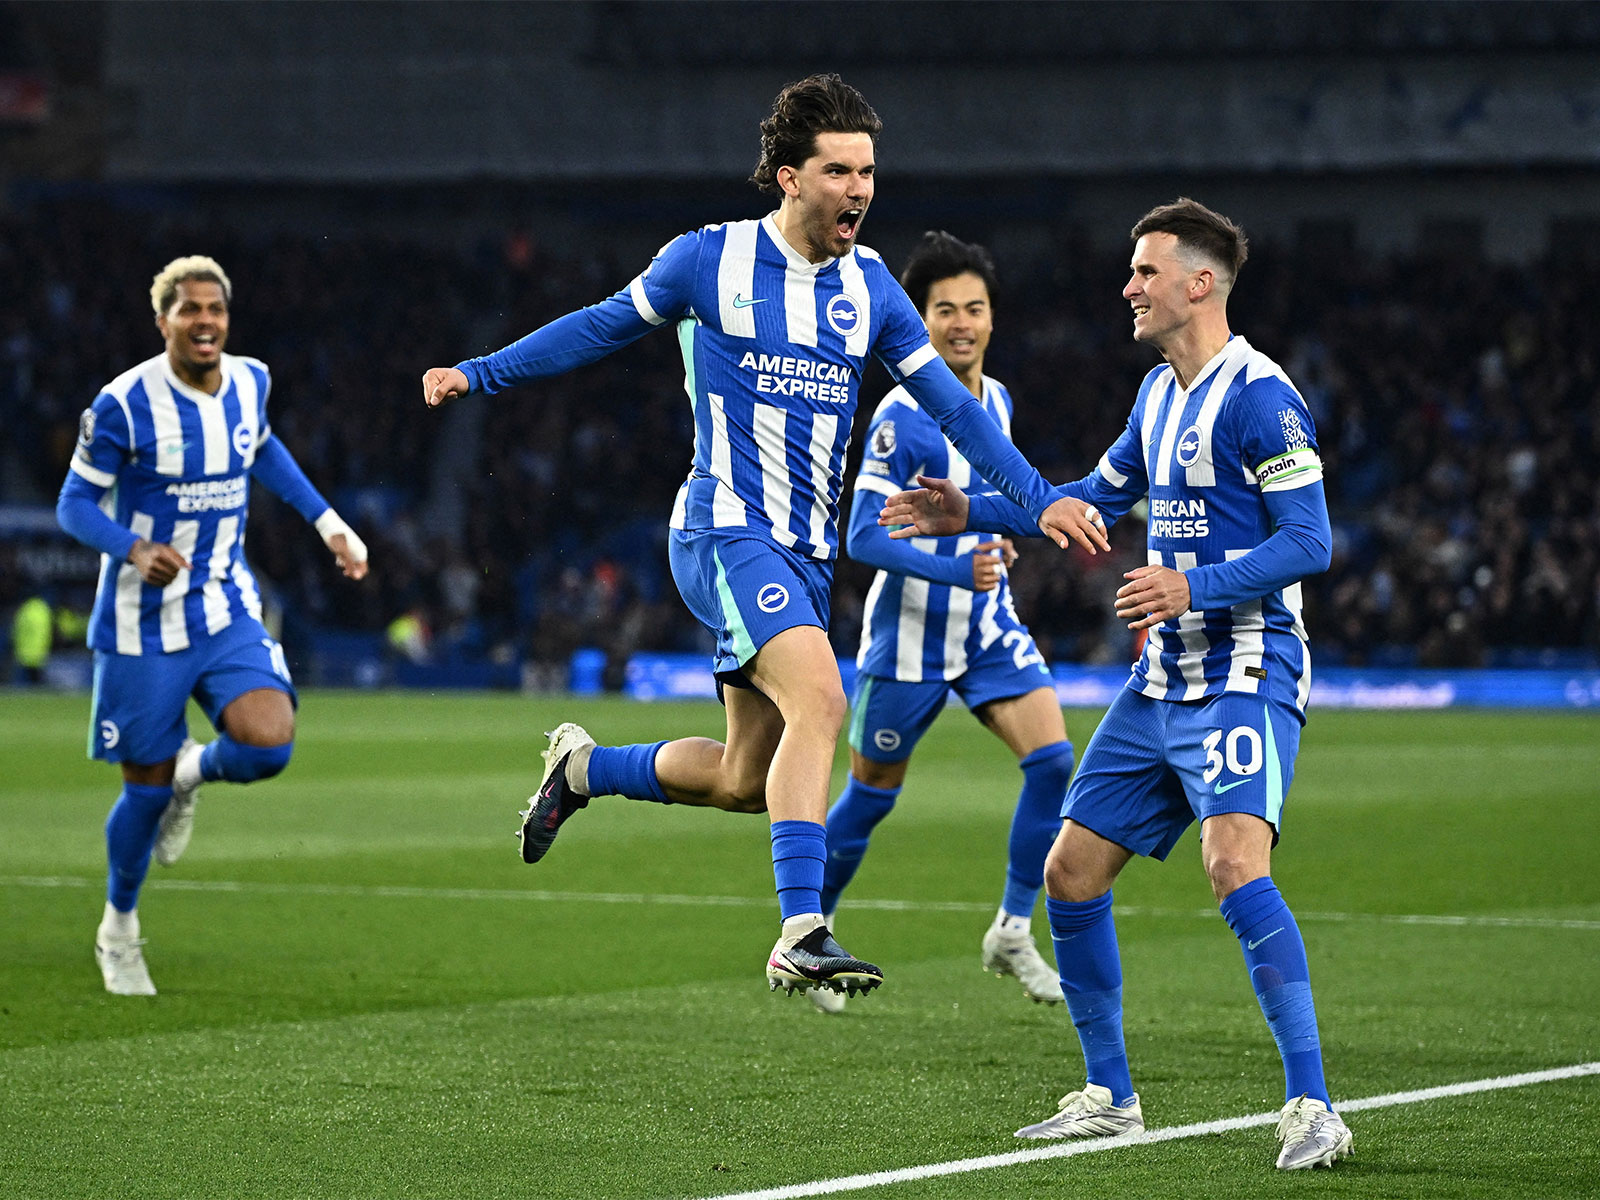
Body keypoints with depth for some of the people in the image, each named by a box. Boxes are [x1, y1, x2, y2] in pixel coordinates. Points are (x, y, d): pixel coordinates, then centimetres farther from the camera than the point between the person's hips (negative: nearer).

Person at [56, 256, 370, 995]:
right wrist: (134, 550, -29)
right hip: (143, 626, -3)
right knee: (146, 789, 3)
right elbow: (74, 504, -11)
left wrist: (325, 520, 16)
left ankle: (192, 771, 15)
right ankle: (118, 929, 30)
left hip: (228, 612, 4)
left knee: (269, 743, -21)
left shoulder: (250, 383, -1)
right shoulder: (124, 405, -16)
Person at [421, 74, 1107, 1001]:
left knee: (746, 780, 9)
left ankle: (584, 768, 35)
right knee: (819, 698, -28)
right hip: (726, 532, -6)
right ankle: (801, 934, -32)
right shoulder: (709, 261, -3)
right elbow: (603, 327, 10)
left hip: (805, 555, 6)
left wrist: (1039, 497, 0)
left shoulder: (870, 288, 8)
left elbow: (951, 404, 9)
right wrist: (481, 374, 10)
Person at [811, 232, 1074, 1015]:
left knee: (1052, 758, -12)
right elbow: (864, 538, -22)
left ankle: (1012, 933, -1)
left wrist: (996, 536, 9)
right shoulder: (901, 418, -19)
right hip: (910, 635, -6)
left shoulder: (996, 401, 4)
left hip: (988, 627, 6)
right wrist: (955, 570, -32)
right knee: (872, 795, 5)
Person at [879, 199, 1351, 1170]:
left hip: (1245, 675, -9)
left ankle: (1312, 1109, -25)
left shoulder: (1258, 395, -13)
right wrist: (974, 514, 28)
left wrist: (1195, 587, -27)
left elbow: (1308, 540, -18)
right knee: (1071, 874, 8)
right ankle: (1112, 1098, 21)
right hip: (1164, 680, 9)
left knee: (1235, 864, -28)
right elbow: (1099, 497, 31)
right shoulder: (1160, 393, 15)